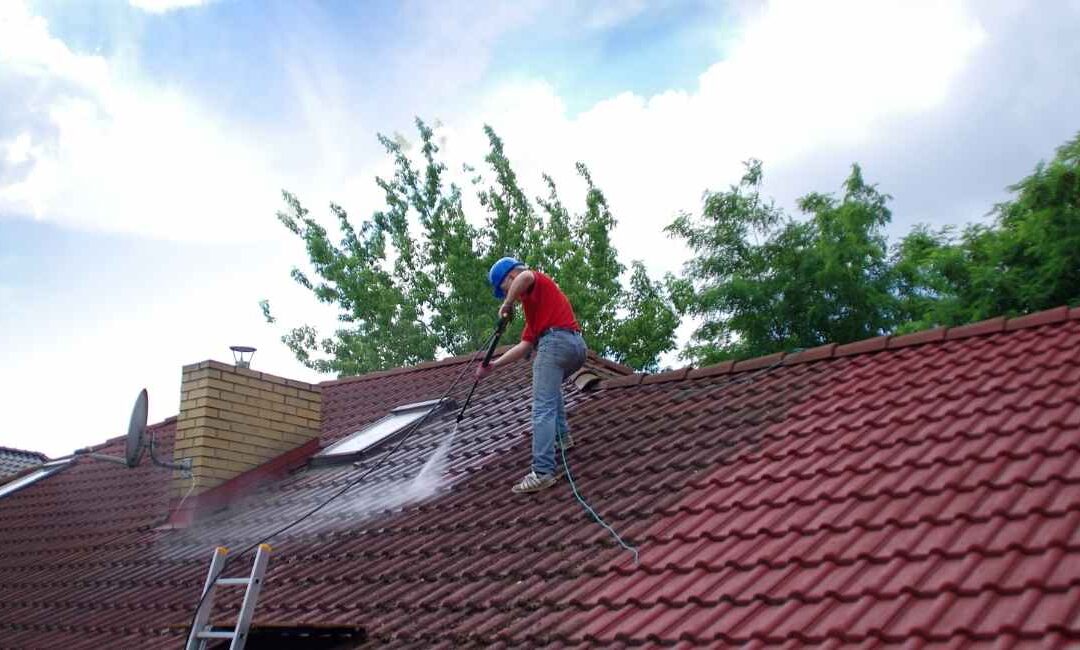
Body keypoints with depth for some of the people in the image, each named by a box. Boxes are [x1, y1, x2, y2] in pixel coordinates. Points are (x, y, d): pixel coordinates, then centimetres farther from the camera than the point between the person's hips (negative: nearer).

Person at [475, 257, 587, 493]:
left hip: (555, 341, -10)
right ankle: (562, 435, 29)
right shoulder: (534, 302, 32)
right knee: (550, 383, 38)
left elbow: (525, 277, -21)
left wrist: (507, 305, -8)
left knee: (543, 409, -13)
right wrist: (494, 365, 20)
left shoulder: (537, 281, 8)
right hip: (577, 344, 10)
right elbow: (524, 347, 26)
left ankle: (543, 472, -21)